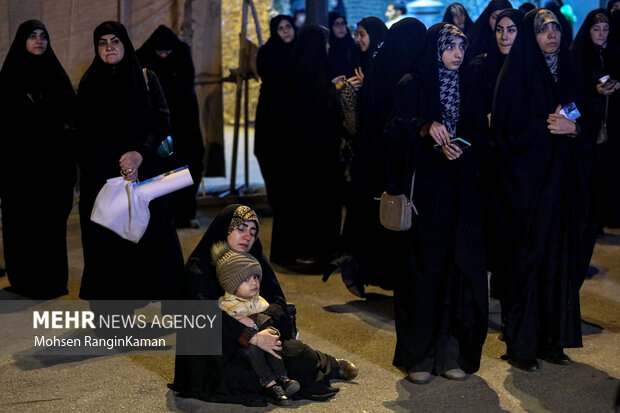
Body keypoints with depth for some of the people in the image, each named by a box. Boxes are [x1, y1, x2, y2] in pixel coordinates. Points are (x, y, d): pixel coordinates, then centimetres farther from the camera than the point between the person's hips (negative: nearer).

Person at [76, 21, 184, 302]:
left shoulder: (146, 79, 7)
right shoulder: (90, 84, 4)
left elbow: (162, 121, -2)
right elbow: (90, 131, -4)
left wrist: (140, 153, -19)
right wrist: (120, 162, -17)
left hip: (144, 171, 1)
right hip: (102, 173, -1)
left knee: (153, 234, -5)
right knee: (107, 241, -2)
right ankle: (108, 299, 6)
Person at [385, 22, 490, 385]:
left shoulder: (467, 91, 14)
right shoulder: (412, 86, 3)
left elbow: (482, 136, 7)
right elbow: (395, 130, -9)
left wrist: (461, 150, -13)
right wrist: (426, 128, -26)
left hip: (462, 192, 4)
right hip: (424, 189, -3)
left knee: (459, 268, 0)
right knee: (423, 268, -3)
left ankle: (455, 353, 8)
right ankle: (419, 357, 4)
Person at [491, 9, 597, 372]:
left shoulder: (571, 73, 13)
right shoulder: (516, 75, -3)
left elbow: (588, 123, 11)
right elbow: (508, 127, -9)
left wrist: (573, 128, -9)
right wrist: (547, 125, -15)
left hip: (566, 179, 5)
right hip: (527, 179, -5)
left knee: (561, 256, 5)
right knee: (526, 259, -3)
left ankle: (551, 339, 15)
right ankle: (520, 345, 6)